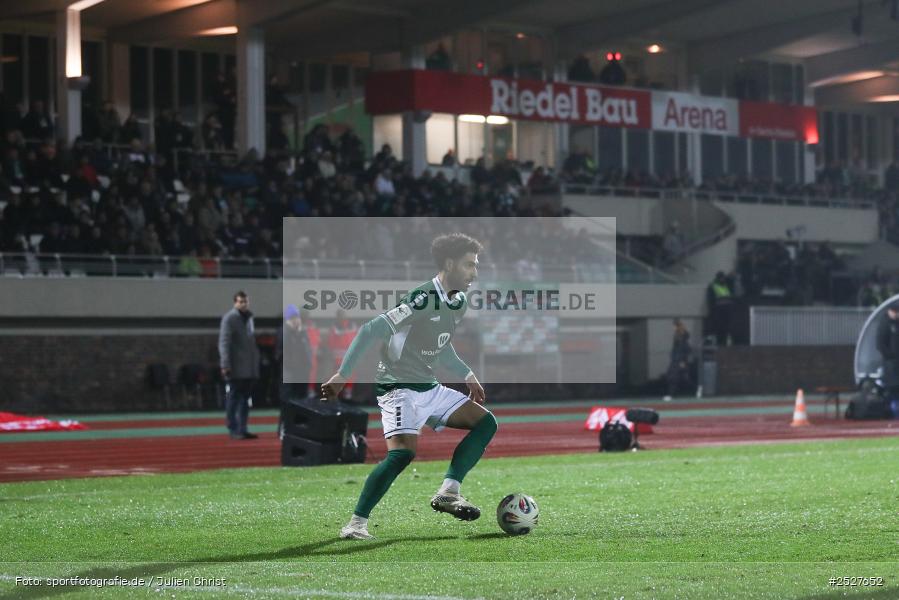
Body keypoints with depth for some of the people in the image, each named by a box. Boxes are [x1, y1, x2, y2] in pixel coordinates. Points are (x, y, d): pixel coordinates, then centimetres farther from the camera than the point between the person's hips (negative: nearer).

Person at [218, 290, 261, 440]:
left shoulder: (249, 317, 16)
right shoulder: (229, 318, -7)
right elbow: (224, 342, -13)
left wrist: (257, 363, 16)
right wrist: (225, 365, -21)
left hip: (250, 369, 8)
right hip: (235, 368, -7)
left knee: (245, 399, 9)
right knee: (233, 399, -3)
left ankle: (242, 429, 14)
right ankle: (233, 430, 0)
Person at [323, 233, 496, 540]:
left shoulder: (459, 303, 8)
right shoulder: (422, 299, -20)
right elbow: (371, 330, -21)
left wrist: (468, 376, 21)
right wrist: (342, 375, -23)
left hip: (430, 388, 9)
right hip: (399, 388, -9)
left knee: (486, 422, 5)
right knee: (403, 452, -25)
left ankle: (449, 492, -3)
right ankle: (357, 522, -17)